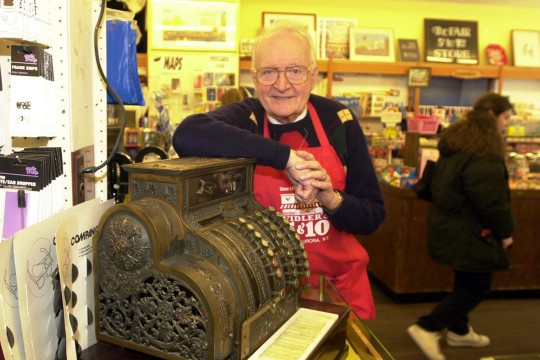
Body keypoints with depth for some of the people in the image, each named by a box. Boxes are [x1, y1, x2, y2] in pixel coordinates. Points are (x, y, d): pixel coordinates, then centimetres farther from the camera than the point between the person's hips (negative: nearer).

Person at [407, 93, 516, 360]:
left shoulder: (456, 141, 8)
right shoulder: (484, 155, -24)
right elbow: (493, 202, -23)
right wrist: (505, 232, -7)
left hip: (448, 225, 10)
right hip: (470, 234, -10)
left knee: (466, 282, 22)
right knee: (476, 287, 4)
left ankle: (459, 331, 37)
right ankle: (426, 328, 3)